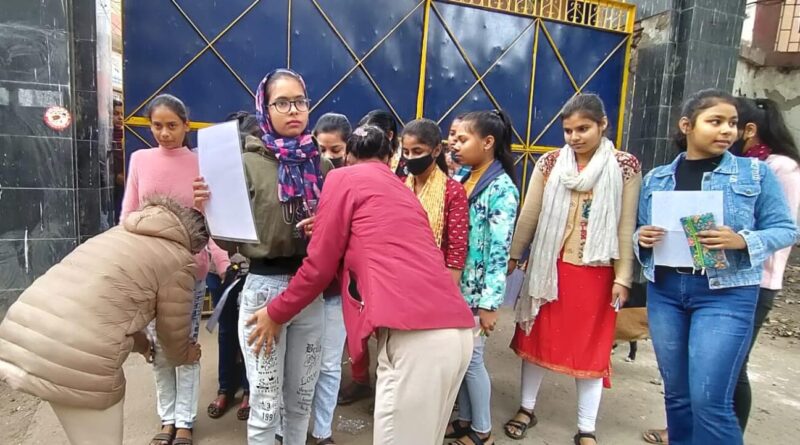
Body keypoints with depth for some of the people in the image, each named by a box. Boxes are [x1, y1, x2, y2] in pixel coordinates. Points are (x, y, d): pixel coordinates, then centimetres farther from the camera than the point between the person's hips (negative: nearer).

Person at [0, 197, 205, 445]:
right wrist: (184, 356, 33)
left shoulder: (123, 234, 24)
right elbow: (173, 334, 10)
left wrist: (144, 346, 48)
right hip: (76, 364, -8)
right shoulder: (178, 262, -1)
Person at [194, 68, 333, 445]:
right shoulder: (248, 164, -5)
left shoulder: (321, 165, 5)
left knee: (301, 398, 21)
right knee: (265, 403, 9)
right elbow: (230, 241, -5)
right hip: (263, 287, -3)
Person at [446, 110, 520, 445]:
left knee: (471, 358, 5)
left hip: (477, 290, -6)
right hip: (454, 285, 7)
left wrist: (490, 303, -17)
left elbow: (499, 251, -17)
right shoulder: (462, 177, 8)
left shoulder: (501, 188, -13)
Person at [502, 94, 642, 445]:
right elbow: (529, 215, 3)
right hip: (548, 268, 2)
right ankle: (526, 409, 32)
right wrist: (512, 257, 3)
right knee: (537, 337, 13)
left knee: (591, 347, 8)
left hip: (596, 272, -1)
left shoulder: (625, 166, -3)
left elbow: (626, 225, -3)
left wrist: (623, 276, -5)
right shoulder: (550, 163, 1)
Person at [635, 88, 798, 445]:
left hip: (726, 293, -3)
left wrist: (743, 241, -18)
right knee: (676, 394, 14)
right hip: (665, 291, 3)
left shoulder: (755, 173, -1)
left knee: (709, 400, -6)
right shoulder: (656, 178, 7)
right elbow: (641, 233, 13)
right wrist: (642, 239, -10)